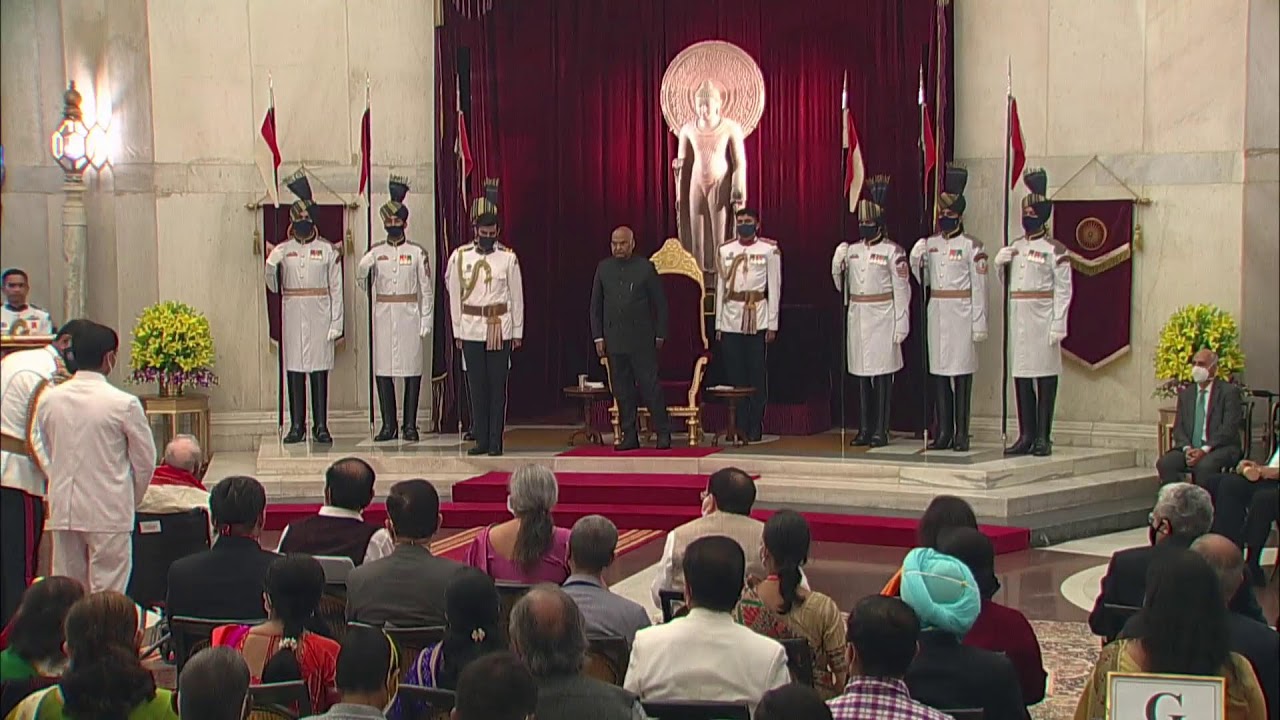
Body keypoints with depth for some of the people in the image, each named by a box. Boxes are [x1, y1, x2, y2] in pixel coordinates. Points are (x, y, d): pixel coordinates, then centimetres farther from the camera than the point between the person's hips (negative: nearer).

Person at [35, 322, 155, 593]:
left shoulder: (49, 400, 1)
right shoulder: (124, 404, -12)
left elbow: (45, 452, 11)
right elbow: (145, 460, -4)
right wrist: (131, 499, 13)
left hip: (63, 510, 5)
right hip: (109, 512, -4)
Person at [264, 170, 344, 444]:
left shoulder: (328, 250, 4)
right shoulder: (282, 250, 8)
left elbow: (336, 289, 1)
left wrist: (336, 323, -4)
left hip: (319, 315, -2)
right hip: (292, 314, 2)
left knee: (320, 370, -1)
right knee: (294, 369, 1)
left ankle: (321, 426, 2)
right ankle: (296, 426, 5)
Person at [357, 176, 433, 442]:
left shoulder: (417, 253, 1)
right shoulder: (376, 253, 7)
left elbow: (427, 289, 0)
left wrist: (426, 321, -4)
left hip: (409, 317, -2)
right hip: (383, 317, 2)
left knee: (412, 370, -1)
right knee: (382, 370, 1)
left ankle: (410, 425, 4)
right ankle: (388, 425, 6)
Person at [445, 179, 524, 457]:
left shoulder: (508, 258, 1)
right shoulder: (459, 257, 4)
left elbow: (517, 296, 4)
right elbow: (454, 296, 7)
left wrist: (517, 332, 3)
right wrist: (457, 331, 5)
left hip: (500, 330, -1)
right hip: (471, 329, 1)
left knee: (497, 385, 0)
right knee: (476, 385, 5)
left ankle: (496, 441, 5)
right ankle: (481, 440, 11)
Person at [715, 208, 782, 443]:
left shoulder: (769, 250, 2)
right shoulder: (725, 250, 11)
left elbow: (774, 288, 1)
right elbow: (720, 286, 13)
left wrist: (772, 324, -4)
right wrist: (718, 324, 8)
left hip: (757, 319, -3)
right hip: (731, 320, 3)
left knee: (757, 374, -1)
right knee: (734, 374, 4)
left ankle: (755, 427, 5)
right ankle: (738, 426, 10)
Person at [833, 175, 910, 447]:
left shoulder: (892, 251, -6)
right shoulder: (851, 250, 12)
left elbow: (901, 290, -8)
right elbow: (840, 282, 19)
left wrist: (901, 325, -12)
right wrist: (838, 262, -1)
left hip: (882, 317, -6)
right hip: (857, 315, 6)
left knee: (882, 374, -4)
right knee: (861, 374, 8)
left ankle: (881, 430, 0)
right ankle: (864, 429, 13)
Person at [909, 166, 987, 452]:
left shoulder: (972, 246, -4)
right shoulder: (928, 244, 11)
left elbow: (979, 287, -7)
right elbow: (920, 275, 23)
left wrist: (979, 324, -11)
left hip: (961, 315, -5)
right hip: (936, 314, 5)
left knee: (961, 374, -3)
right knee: (938, 373, 6)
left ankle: (961, 434, 0)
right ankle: (943, 433, 10)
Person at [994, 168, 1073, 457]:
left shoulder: (1055, 250, -5)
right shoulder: (1014, 247, 15)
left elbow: (1063, 290, -9)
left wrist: (1058, 326, -16)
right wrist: (1000, 262, 1)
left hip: (1042, 319, -6)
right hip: (1017, 318, 7)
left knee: (1045, 376, -2)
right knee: (1020, 375, 7)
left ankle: (1043, 438, 0)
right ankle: (1026, 436, 12)